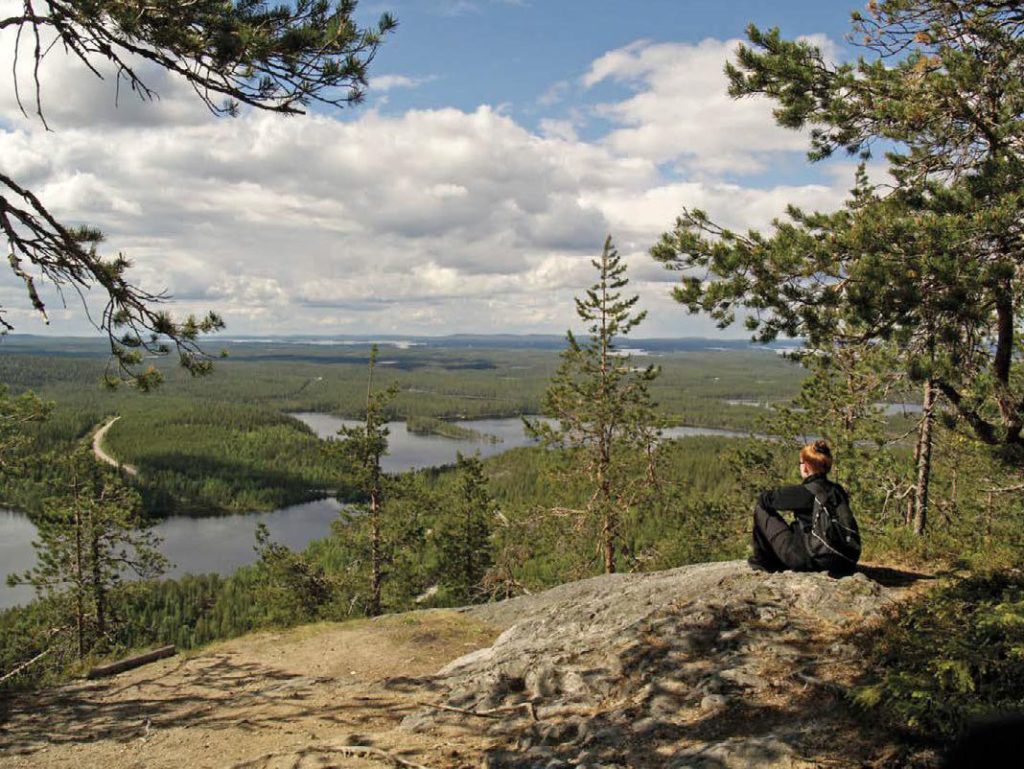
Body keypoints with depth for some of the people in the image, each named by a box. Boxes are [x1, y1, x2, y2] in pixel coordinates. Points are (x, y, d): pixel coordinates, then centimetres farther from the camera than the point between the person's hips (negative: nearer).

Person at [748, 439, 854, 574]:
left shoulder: (805, 492, -19)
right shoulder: (838, 490, 2)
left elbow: (766, 498, -12)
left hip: (805, 560, -7)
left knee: (761, 509, 3)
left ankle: (761, 560, 17)